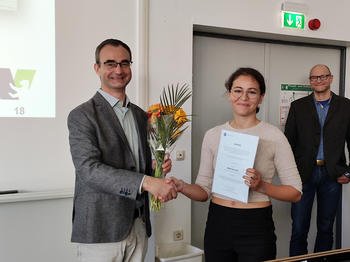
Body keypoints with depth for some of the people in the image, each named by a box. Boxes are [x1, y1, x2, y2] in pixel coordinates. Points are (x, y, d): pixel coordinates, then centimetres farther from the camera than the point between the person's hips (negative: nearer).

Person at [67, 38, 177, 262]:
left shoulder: (140, 115, 13)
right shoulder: (82, 116, -9)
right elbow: (89, 169, -20)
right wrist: (147, 182, -29)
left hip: (138, 225, 6)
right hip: (101, 230, -6)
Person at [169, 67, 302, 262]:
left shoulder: (273, 136, -6)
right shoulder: (213, 135, 3)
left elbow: (295, 192, -3)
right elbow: (204, 191, 5)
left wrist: (262, 186, -19)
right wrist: (182, 187, -14)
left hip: (256, 226, -3)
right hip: (218, 223, 3)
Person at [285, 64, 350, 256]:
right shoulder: (298, 106, 5)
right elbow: (289, 141, 4)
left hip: (332, 175, 1)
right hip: (304, 174, -1)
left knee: (326, 228, 12)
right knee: (299, 228, 3)